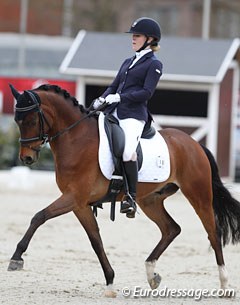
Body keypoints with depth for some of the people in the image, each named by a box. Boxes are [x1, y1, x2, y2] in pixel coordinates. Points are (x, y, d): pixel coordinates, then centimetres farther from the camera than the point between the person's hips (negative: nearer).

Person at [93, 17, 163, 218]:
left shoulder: (154, 64, 1)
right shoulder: (128, 63, 24)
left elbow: (146, 92, -9)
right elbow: (114, 86, 22)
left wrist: (119, 97, -17)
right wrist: (102, 100, 3)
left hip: (134, 115, -8)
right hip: (114, 113, 8)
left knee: (128, 151, -29)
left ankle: (131, 198, -21)